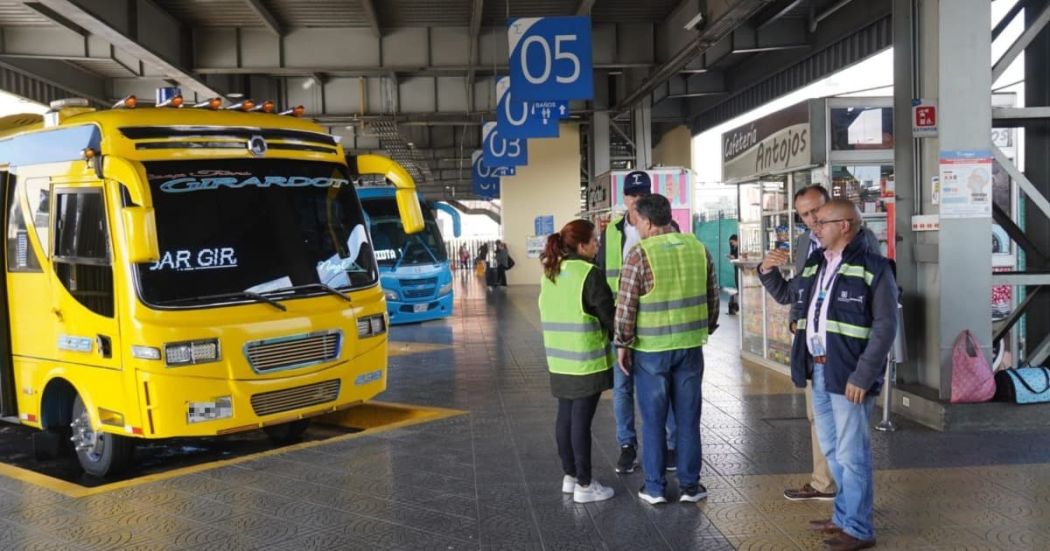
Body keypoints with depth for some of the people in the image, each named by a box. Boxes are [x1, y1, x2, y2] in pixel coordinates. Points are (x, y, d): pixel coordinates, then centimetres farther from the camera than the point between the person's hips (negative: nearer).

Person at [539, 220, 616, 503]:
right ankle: (584, 485, 8)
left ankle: (569, 476, 26)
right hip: (587, 360, -7)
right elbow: (607, 315, -12)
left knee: (565, 417, 14)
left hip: (560, 359, 7)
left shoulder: (550, 273, 7)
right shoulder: (589, 273, -16)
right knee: (581, 421, -1)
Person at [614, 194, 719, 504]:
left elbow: (626, 305, -12)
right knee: (688, 417, 12)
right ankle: (689, 485, 19)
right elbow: (712, 296, 9)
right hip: (690, 345, 4)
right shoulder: (697, 247, 2)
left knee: (653, 420, 8)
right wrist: (707, 329, 21)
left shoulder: (640, 253, -13)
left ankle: (655, 488, 15)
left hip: (651, 349, -4)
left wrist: (622, 343, -1)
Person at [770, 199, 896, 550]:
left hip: (849, 373, -8)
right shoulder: (814, 264, 12)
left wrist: (863, 375, -19)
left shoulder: (872, 267, -11)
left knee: (851, 454, 1)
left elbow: (886, 325, -15)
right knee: (831, 450, 18)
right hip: (818, 369, 8)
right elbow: (792, 299, 23)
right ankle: (844, 516, 33)